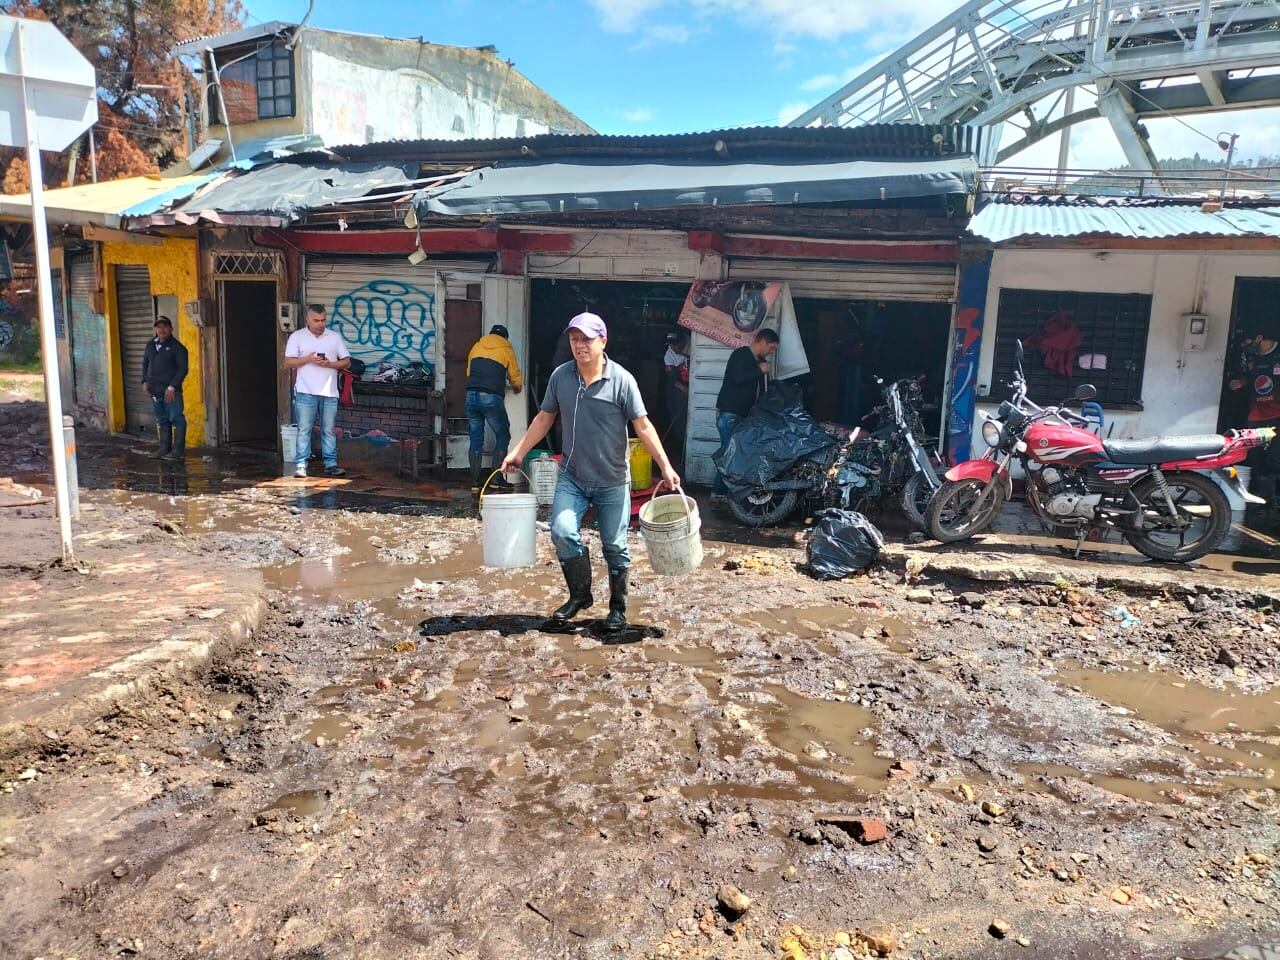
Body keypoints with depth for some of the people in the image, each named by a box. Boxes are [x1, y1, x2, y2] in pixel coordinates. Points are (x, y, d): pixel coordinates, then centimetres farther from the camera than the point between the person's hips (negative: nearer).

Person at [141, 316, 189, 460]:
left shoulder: (177, 347, -6)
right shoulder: (150, 346, 14)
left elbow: (182, 369, -10)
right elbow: (145, 364, 24)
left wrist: (172, 386, -16)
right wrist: (145, 381, 11)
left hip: (171, 391, -7)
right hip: (155, 391, 7)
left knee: (176, 419, -6)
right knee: (161, 420, 12)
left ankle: (178, 450, -2)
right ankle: (164, 448, 19)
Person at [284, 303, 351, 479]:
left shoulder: (335, 337, 9)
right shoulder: (297, 337, 4)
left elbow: (346, 362, 7)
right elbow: (288, 362, 0)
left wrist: (329, 364, -11)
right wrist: (307, 359, -15)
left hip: (329, 393, 2)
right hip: (306, 392, -2)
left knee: (328, 430, 6)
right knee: (304, 430, 0)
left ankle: (331, 464, 11)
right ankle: (300, 465, 3)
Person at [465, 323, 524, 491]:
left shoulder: (476, 347, 18)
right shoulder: (506, 350, 9)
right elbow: (516, 380, 12)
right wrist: (517, 388, 34)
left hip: (471, 395, 4)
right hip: (492, 398, -4)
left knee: (475, 439, 10)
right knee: (503, 436, 11)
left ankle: (475, 482, 9)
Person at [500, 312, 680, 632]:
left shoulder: (622, 380, -11)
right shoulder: (560, 376, -1)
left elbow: (643, 426, -9)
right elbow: (544, 418, 10)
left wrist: (665, 466, -13)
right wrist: (518, 452, 8)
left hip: (612, 481, -2)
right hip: (571, 477, 3)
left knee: (614, 546, 5)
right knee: (562, 532, -14)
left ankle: (618, 608, 24)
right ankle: (580, 594, 8)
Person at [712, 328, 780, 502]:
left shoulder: (759, 361, 18)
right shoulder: (741, 354, -9)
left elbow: (758, 390, 23)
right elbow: (739, 378, -26)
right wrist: (760, 371, -12)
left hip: (743, 414, 9)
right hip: (729, 413, -9)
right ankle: (719, 493, -6)